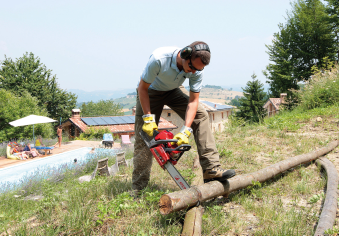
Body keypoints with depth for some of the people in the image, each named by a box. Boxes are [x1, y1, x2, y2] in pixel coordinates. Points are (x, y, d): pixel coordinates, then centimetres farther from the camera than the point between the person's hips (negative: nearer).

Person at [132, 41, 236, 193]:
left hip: (174, 90, 4)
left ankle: (211, 170, -16)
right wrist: (148, 119, -28)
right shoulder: (159, 58, -37)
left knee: (201, 115, -15)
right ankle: (138, 189, 1)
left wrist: (185, 131, -31)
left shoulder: (196, 69, -25)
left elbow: (193, 101, -21)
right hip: (150, 91, -3)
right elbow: (142, 88, -25)